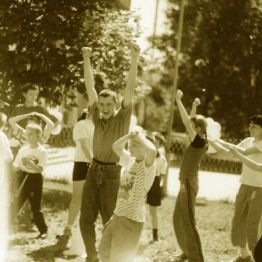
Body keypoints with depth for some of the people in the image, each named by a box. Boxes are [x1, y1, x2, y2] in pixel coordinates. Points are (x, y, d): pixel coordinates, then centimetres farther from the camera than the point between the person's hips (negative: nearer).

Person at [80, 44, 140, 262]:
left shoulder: (122, 118, -5)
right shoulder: (97, 117, 4)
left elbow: (131, 87, -13)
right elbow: (90, 86, 3)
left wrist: (134, 58, -20)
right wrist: (87, 59, -1)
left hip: (112, 173, -4)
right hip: (94, 170, 4)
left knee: (110, 221, 2)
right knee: (86, 218, 4)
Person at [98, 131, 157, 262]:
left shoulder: (147, 164, -16)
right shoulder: (130, 159, 6)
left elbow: (152, 150, -38)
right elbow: (116, 146, 19)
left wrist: (140, 137, -21)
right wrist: (129, 135, 3)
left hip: (132, 218, -8)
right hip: (118, 214, 8)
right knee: (104, 251, 20)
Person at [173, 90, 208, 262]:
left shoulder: (200, 141, -16)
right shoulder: (199, 142, 8)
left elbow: (186, 122, -22)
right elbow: (190, 122, 25)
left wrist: (179, 100, -18)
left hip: (189, 183, -10)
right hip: (186, 183, 10)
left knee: (188, 221, -8)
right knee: (179, 219, 17)